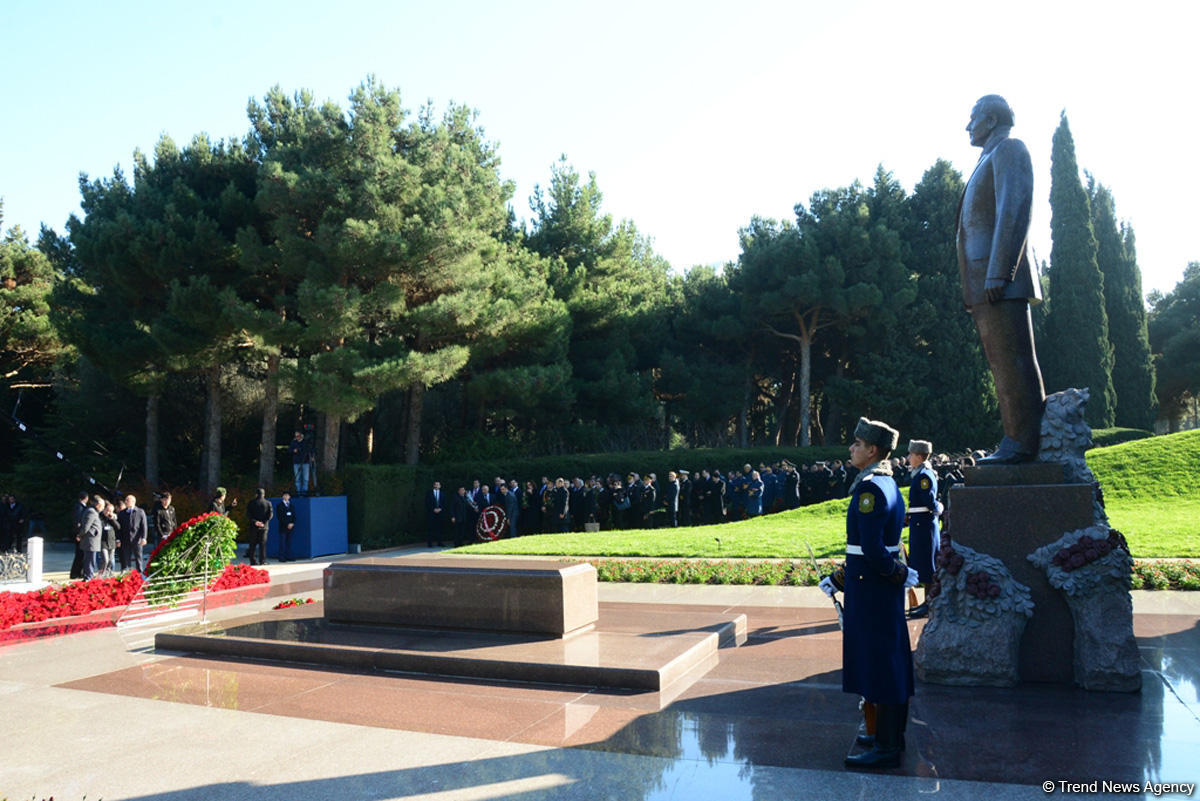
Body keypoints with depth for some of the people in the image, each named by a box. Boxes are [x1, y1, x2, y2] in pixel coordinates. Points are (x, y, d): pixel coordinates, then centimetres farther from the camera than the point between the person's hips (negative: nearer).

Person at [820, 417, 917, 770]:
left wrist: (901, 575, -10)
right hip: (882, 588, 10)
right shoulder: (887, 483, 12)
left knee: (879, 663, -3)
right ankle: (891, 734, 30)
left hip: (871, 591, -10)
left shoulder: (870, 488, -19)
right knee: (890, 662, 17)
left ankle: (886, 747, 6)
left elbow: (871, 549, -25)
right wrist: (839, 578, 18)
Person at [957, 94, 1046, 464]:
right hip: (983, 284, 10)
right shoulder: (988, 162, 29)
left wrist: (998, 273, -22)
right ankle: (1016, 440, 8)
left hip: (1001, 281, -10)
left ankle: (1022, 443, -11)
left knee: (1013, 363, -11)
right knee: (1003, 365, 7)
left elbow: (1014, 210, -13)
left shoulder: (1009, 149, 1)